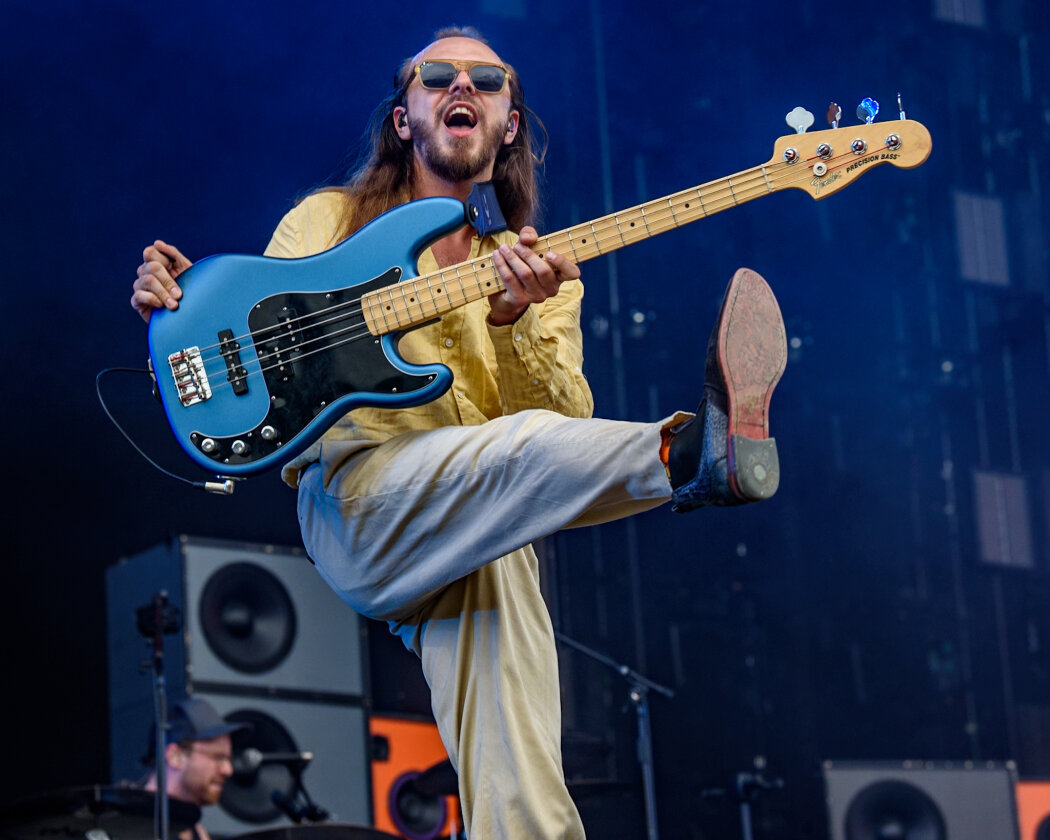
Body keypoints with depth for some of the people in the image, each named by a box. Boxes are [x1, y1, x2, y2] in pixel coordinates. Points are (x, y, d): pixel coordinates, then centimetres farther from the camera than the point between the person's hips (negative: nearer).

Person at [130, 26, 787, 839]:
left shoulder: (541, 272, 21)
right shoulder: (325, 221, 19)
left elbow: (568, 424, 3)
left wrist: (513, 323, -15)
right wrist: (176, 311, -5)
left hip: (481, 520, 3)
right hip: (356, 500, -3)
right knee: (521, 455, -37)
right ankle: (693, 453, -56)